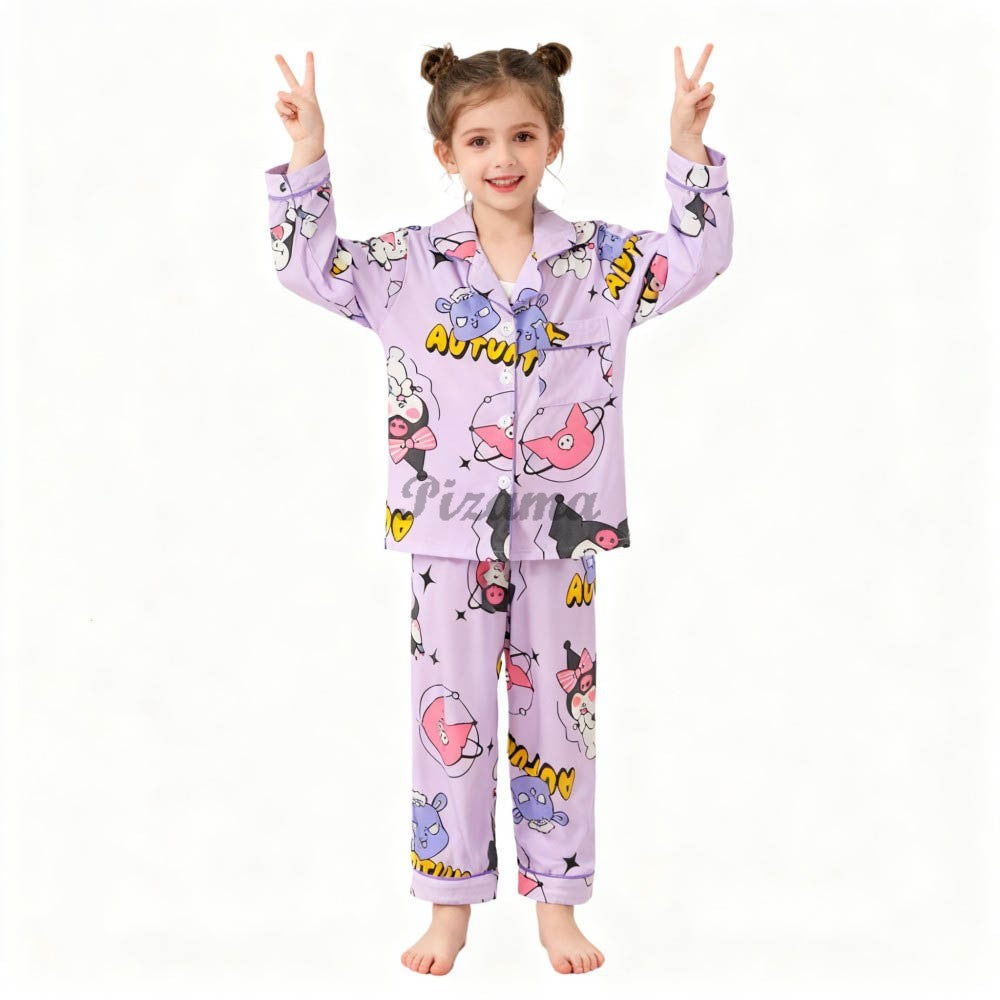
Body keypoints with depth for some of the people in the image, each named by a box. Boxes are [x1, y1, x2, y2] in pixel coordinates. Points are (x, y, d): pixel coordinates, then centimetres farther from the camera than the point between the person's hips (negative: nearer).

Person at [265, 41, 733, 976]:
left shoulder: (600, 259, 2)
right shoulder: (407, 262, 1)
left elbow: (697, 257, 1)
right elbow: (308, 264, 2)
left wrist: (688, 148, -9)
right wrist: (307, 151, -6)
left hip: (561, 525, 1)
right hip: (448, 528, 0)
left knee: (555, 713, 10)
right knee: (451, 714, 7)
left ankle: (557, 902, 26)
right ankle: (450, 902, 23)